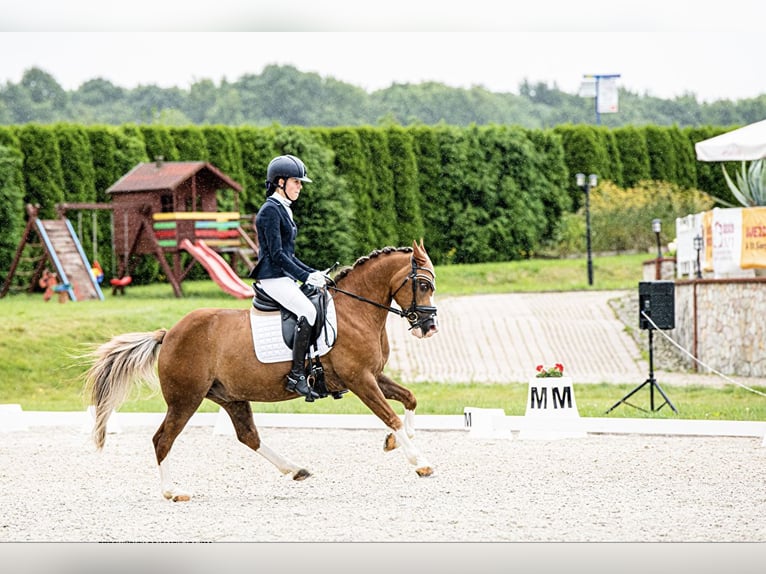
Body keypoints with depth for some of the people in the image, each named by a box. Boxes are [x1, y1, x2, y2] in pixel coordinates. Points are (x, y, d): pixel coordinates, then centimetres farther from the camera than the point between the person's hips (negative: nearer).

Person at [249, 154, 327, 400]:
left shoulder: (283, 210, 19)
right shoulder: (270, 210, -11)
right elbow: (276, 254, -17)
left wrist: (312, 273, 13)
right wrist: (305, 276, -18)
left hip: (286, 277, 10)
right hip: (272, 278, -10)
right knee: (308, 311, -27)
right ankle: (296, 375, -27)